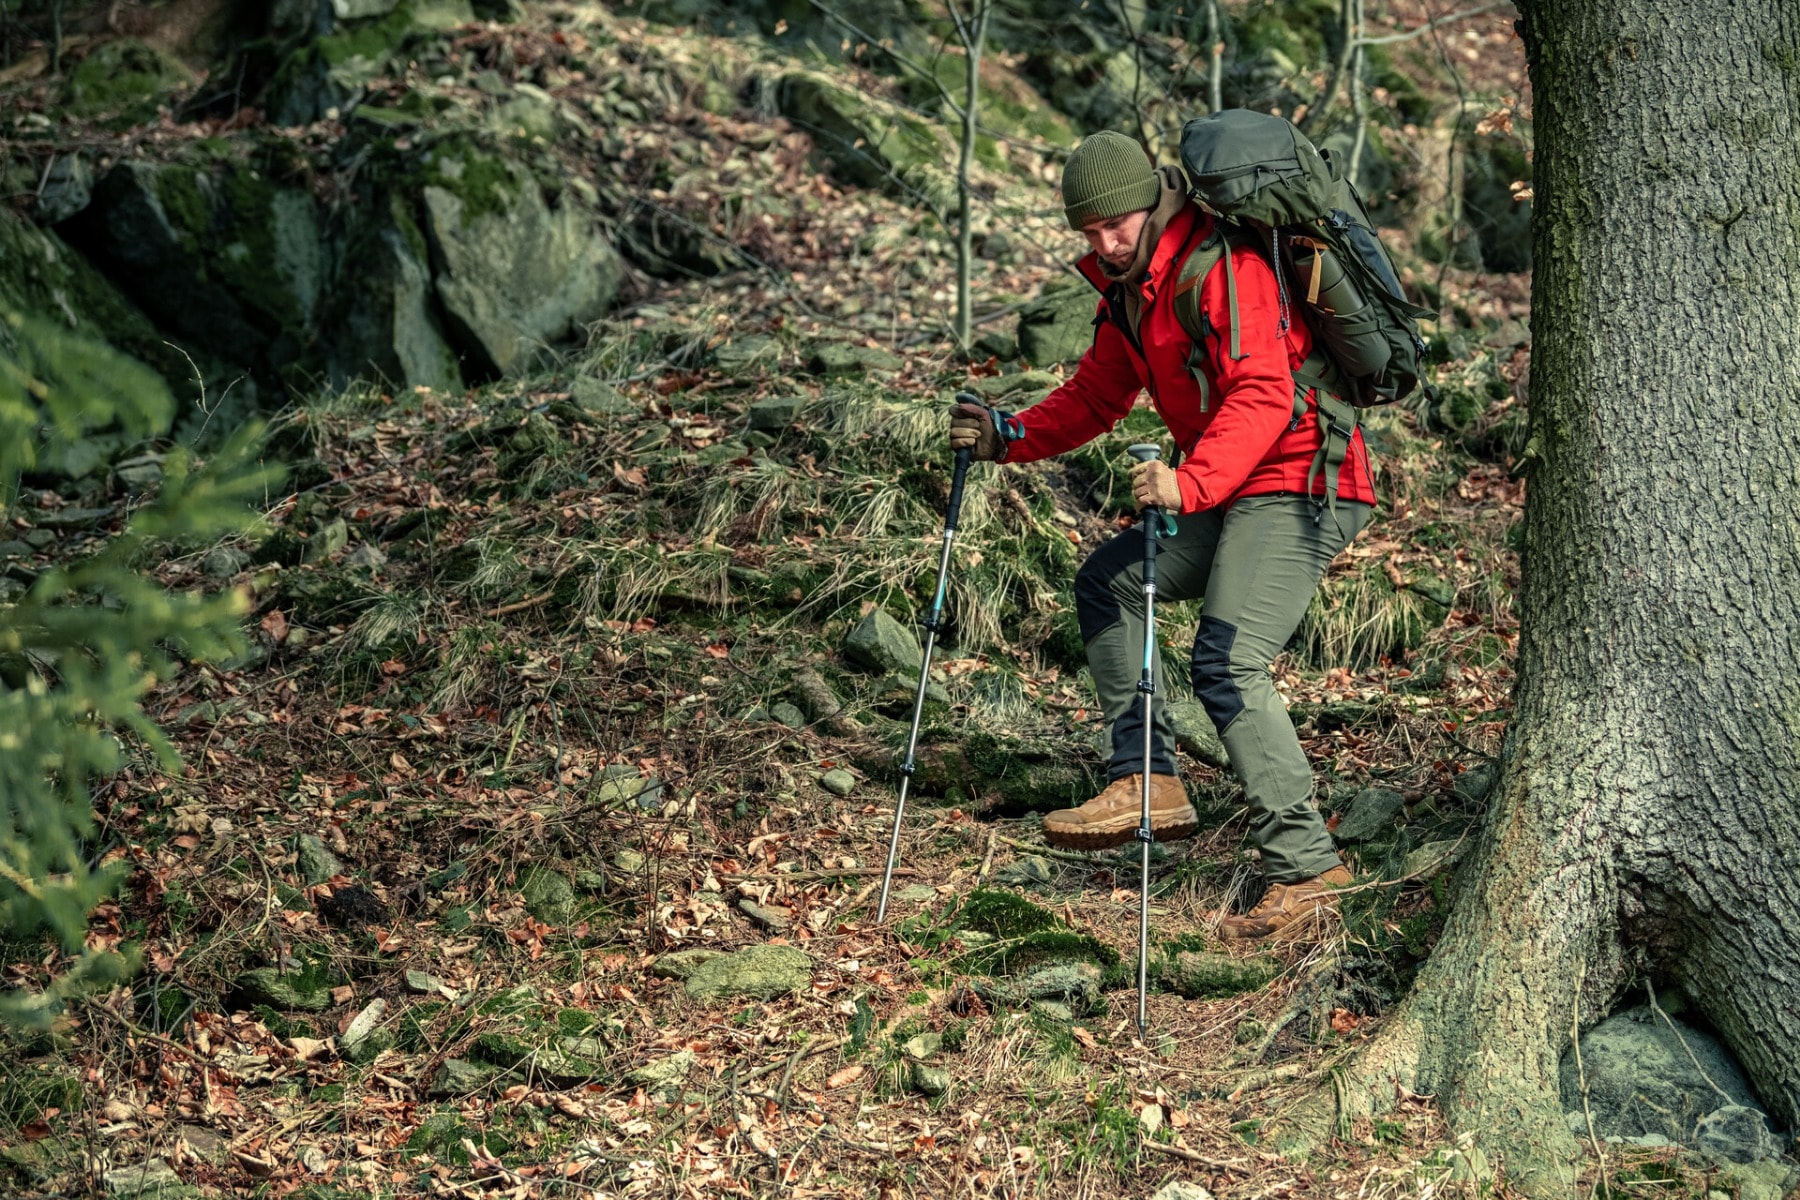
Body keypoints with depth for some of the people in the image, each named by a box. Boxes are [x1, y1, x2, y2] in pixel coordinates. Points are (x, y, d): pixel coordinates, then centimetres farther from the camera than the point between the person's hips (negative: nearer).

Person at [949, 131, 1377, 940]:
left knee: (1226, 662, -22)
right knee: (1107, 583, 16)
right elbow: (1096, 396, 19)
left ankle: (1304, 867, -19)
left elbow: (1263, 394, -28)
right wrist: (1009, 437, 3)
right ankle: (1147, 784, 13)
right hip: (1225, 494, 10)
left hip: (1301, 485, -10)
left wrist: (1190, 482, -41)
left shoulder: (1224, 266, -18)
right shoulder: (1127, 289, 13)